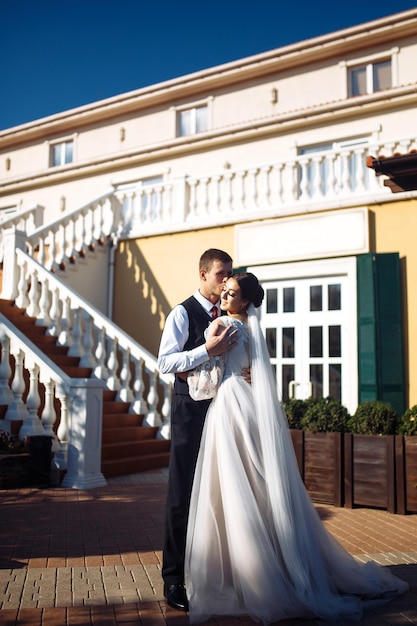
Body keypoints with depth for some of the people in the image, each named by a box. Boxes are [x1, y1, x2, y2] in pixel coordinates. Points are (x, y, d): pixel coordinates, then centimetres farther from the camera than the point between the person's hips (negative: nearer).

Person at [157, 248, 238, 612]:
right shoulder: (183, 313, -5)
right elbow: (165, 362, -15)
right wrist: (207, 351, -25)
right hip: (190, 411, -6)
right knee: (182, 494, -1)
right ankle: (174, 579, 10)